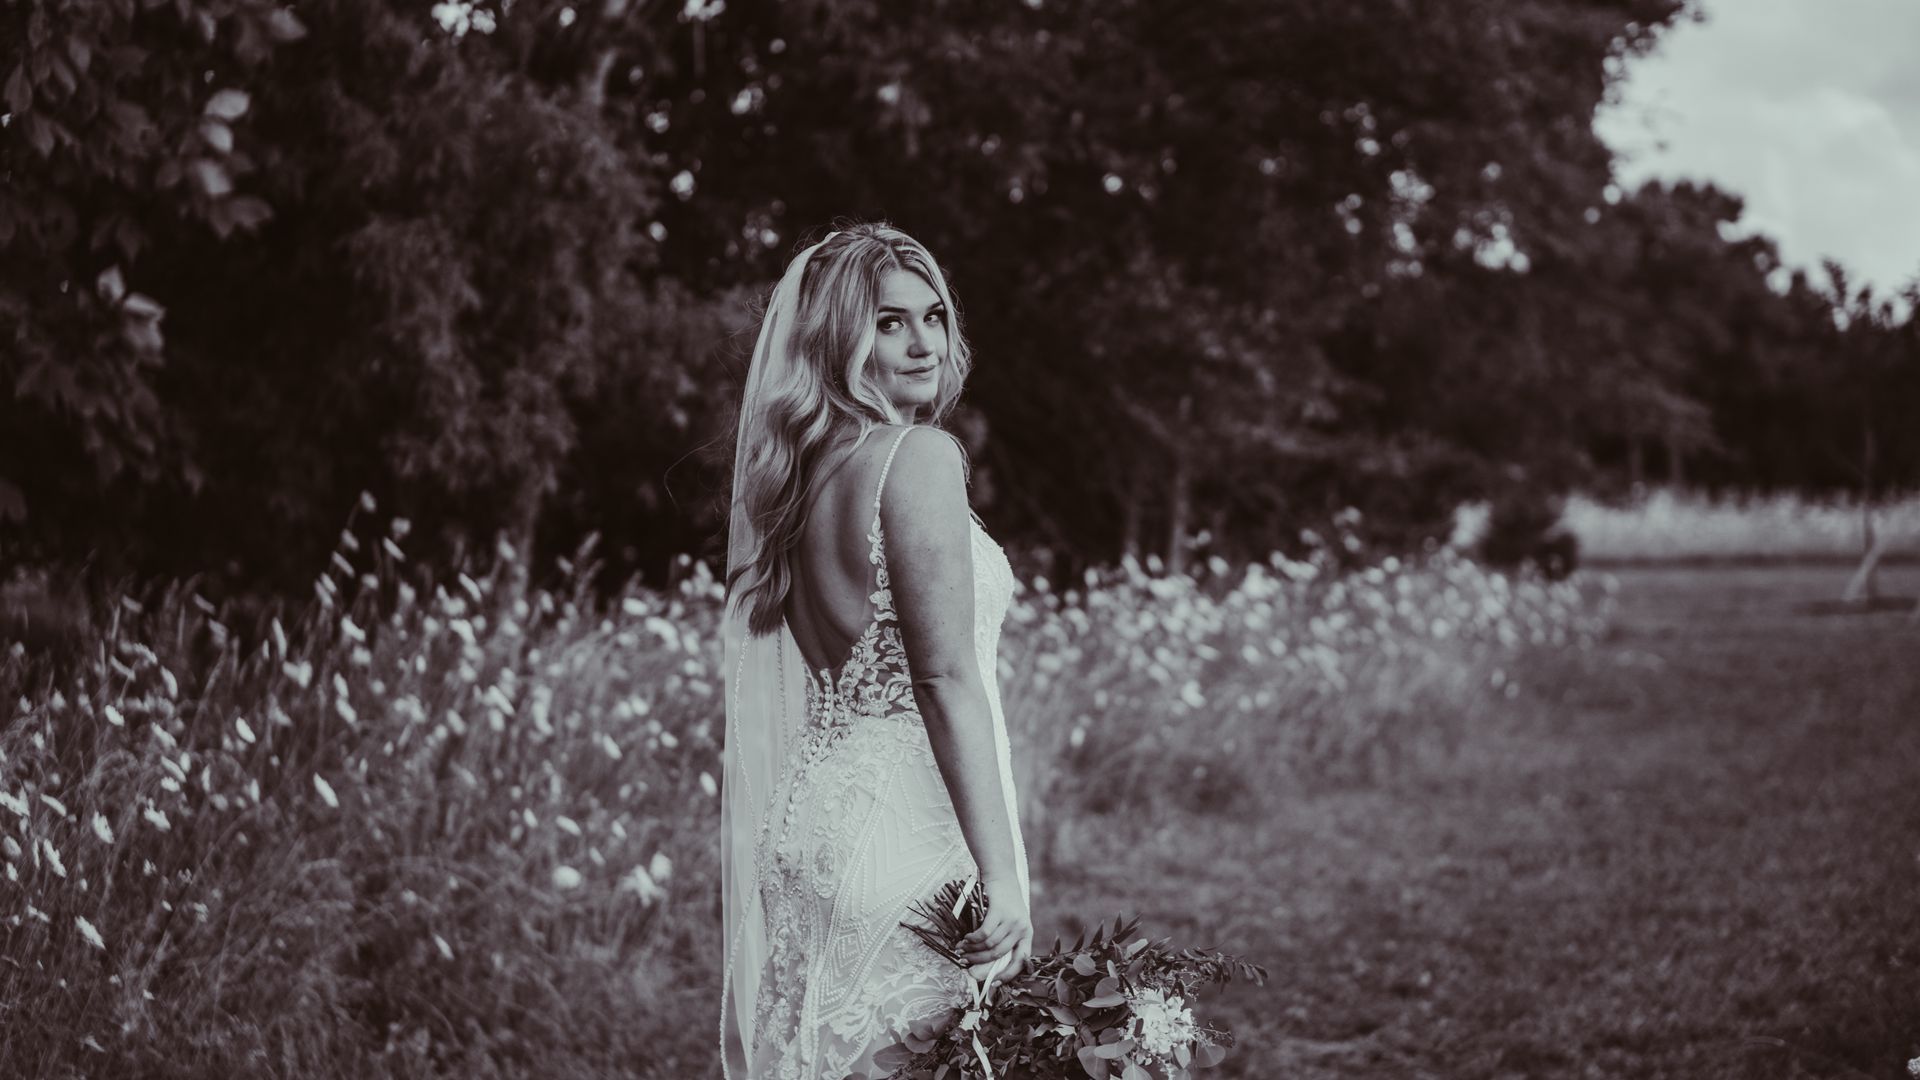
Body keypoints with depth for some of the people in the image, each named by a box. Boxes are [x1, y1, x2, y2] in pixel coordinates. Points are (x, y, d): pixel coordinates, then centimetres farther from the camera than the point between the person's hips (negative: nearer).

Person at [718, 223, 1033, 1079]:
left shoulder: (800, 472, 14)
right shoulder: (919, 456, -10)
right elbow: (949, 679, -15)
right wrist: (1002, 874, -16)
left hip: (807, 809, 8)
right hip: (903, 825, -8)